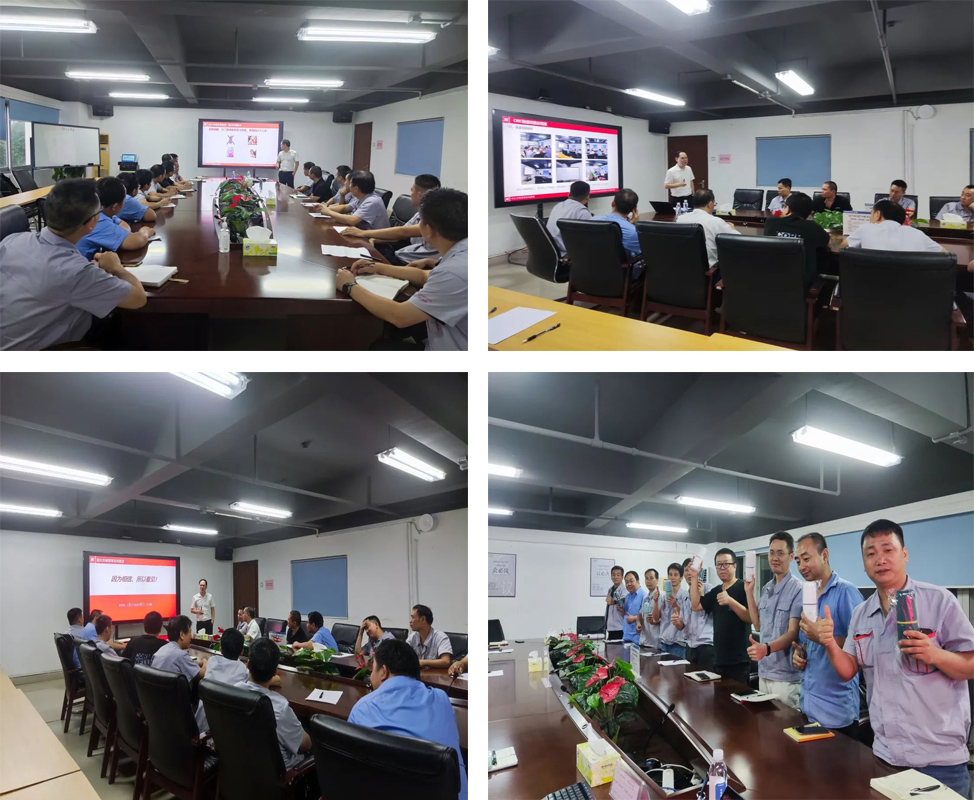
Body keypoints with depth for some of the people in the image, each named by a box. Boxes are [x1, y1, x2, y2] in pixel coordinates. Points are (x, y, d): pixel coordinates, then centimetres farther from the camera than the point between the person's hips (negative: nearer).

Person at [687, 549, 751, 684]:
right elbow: (695, 606, 10)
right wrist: (694, 578, 3)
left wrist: (730, 601, -30)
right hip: (718, 660, 8)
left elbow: (751, 617, -17)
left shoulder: (743, 588, -8)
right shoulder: (716, 591, 15)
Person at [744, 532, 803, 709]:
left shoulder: (798, 589, -13)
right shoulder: (765, 589, 11)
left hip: (786, 676, -7)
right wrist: (749, 591, 9)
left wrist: (766, 648, -34)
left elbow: (793, 633, -17)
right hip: (764, 672, 7)